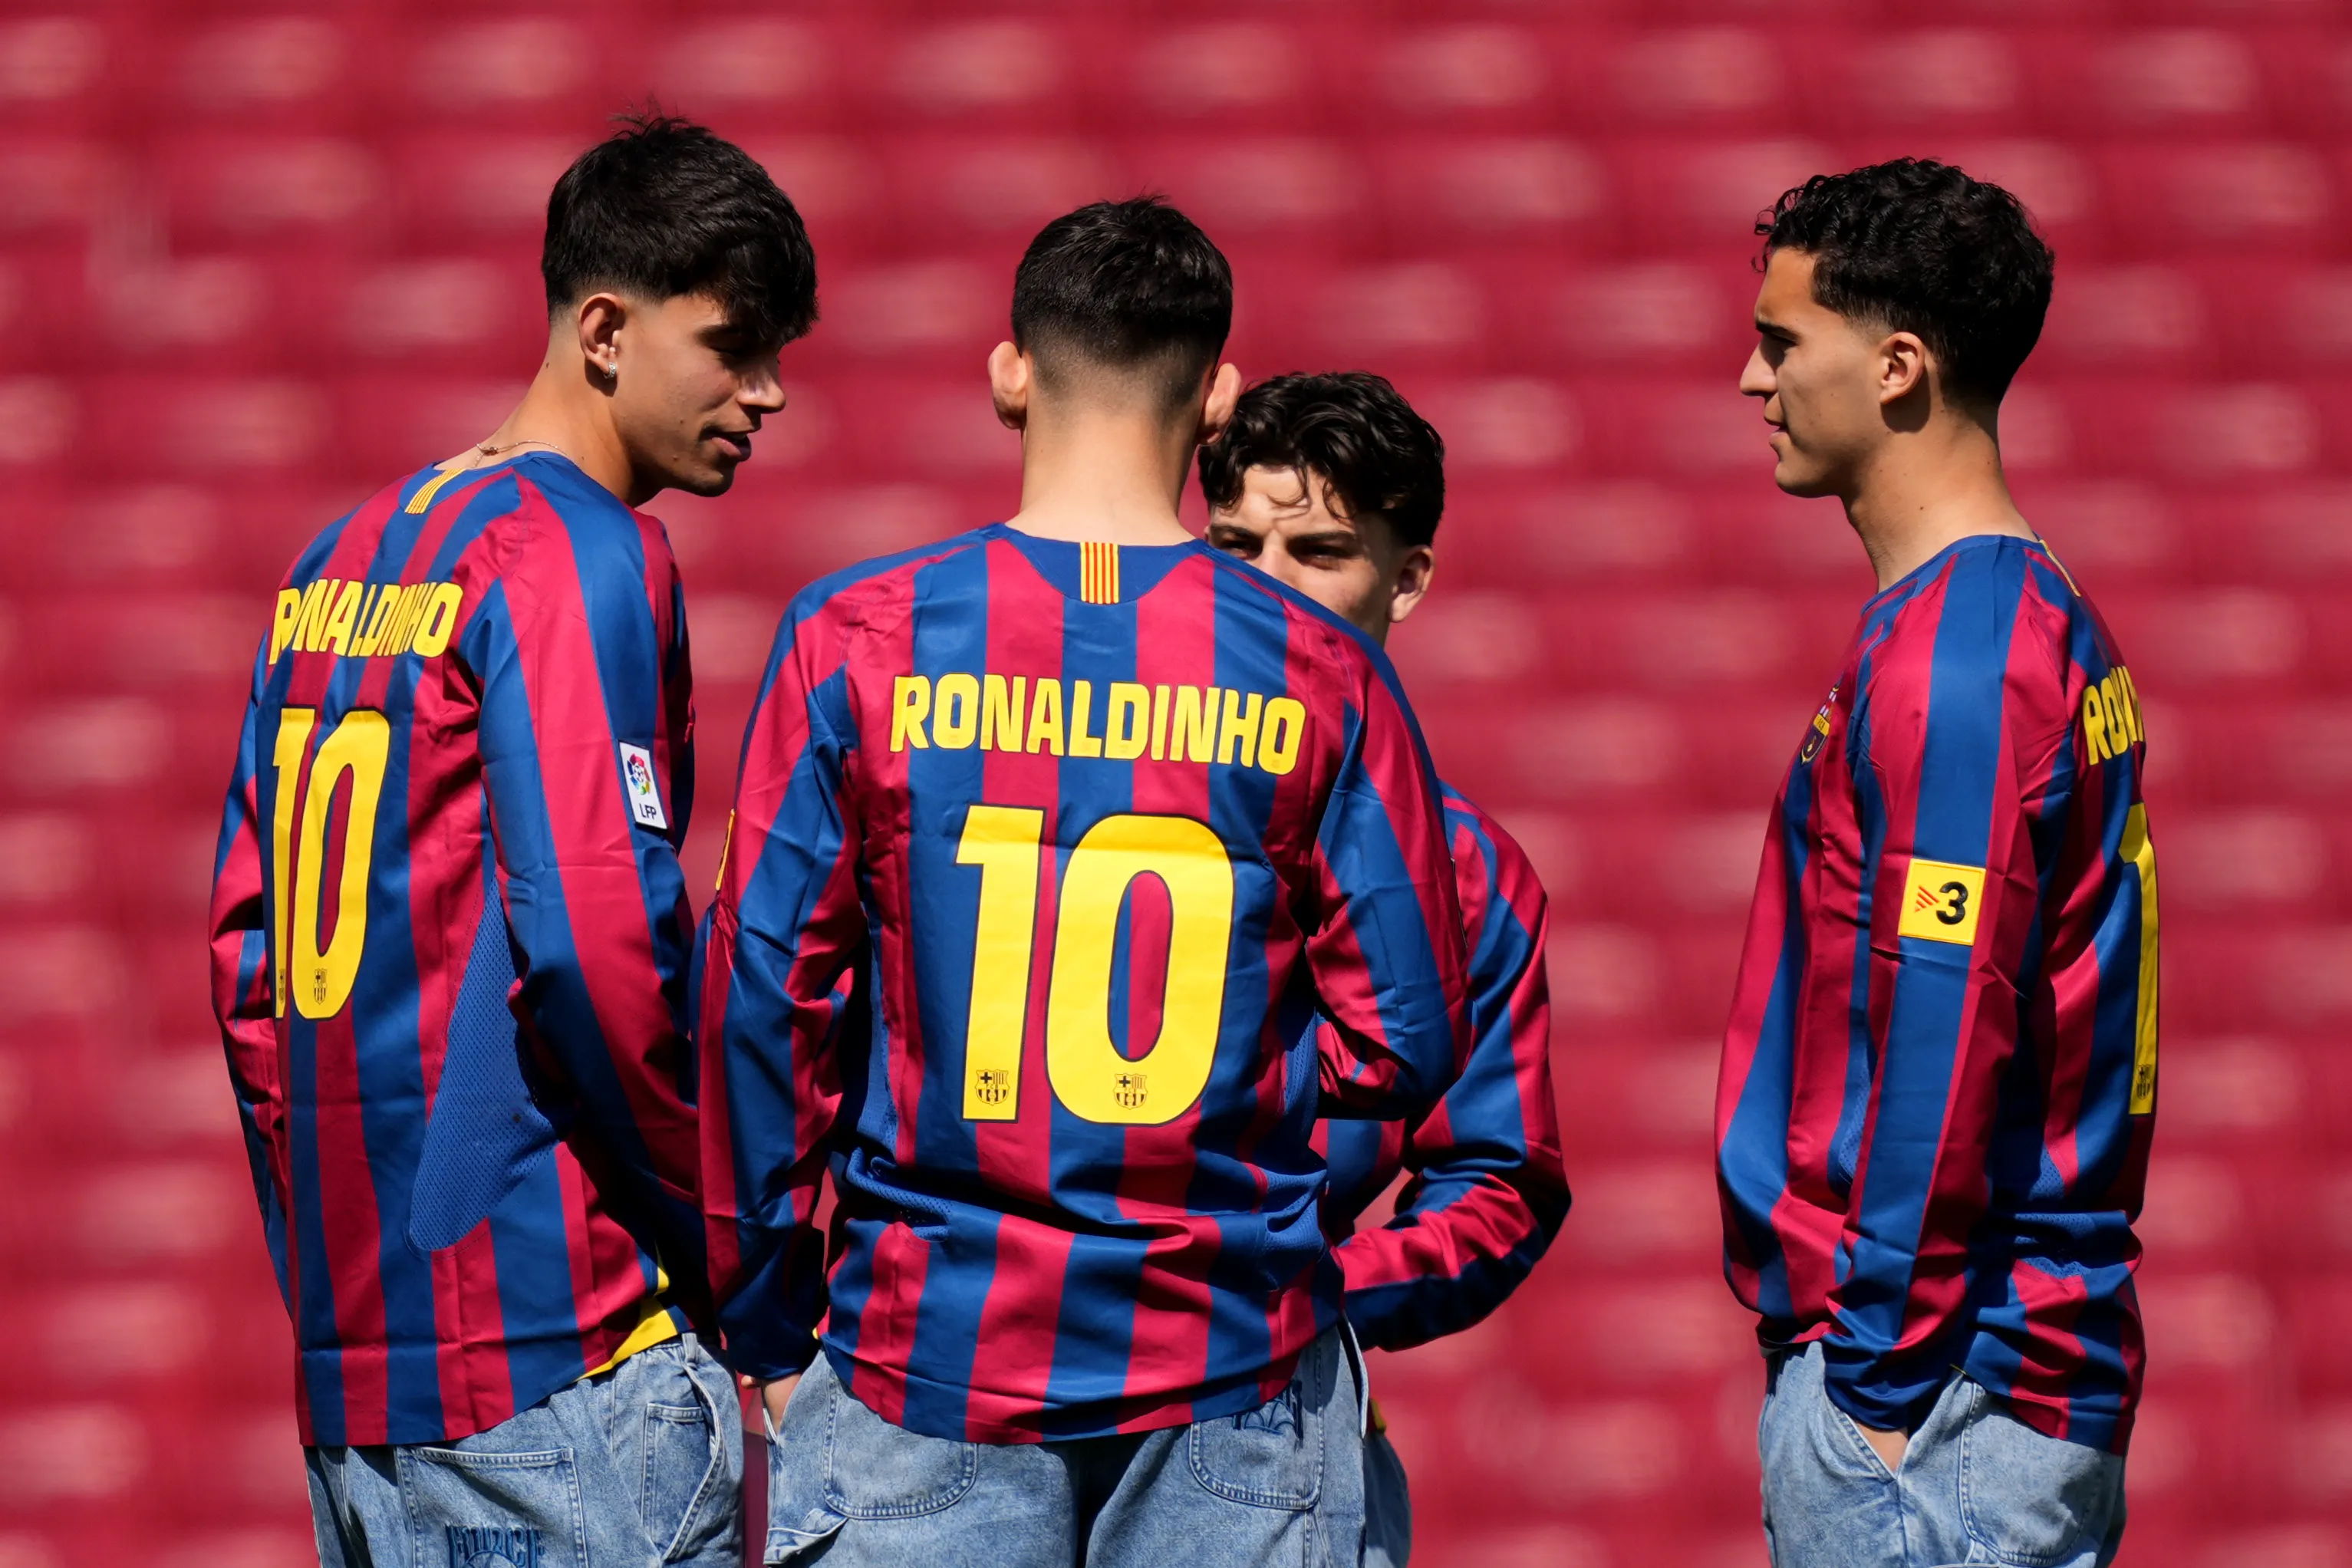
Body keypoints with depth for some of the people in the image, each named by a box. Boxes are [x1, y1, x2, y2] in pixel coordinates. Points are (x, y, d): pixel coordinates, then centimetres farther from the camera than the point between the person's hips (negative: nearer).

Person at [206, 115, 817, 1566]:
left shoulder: (343, 562, 17)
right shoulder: (577, 553, -10)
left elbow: (248, 941, 19)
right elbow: (599, 939, -20)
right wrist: (713, 1229, -8)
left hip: (351, 1351, 9)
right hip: (553, 1358, -9)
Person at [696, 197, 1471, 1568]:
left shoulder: (858, 643, -3)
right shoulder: (1319, 672, -3)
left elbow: (760, 1001, -2)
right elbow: (1409, 1039, -2)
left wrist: (771, 1333, 6)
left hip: (931, 1348, 0)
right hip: (1231, 1373, 0)